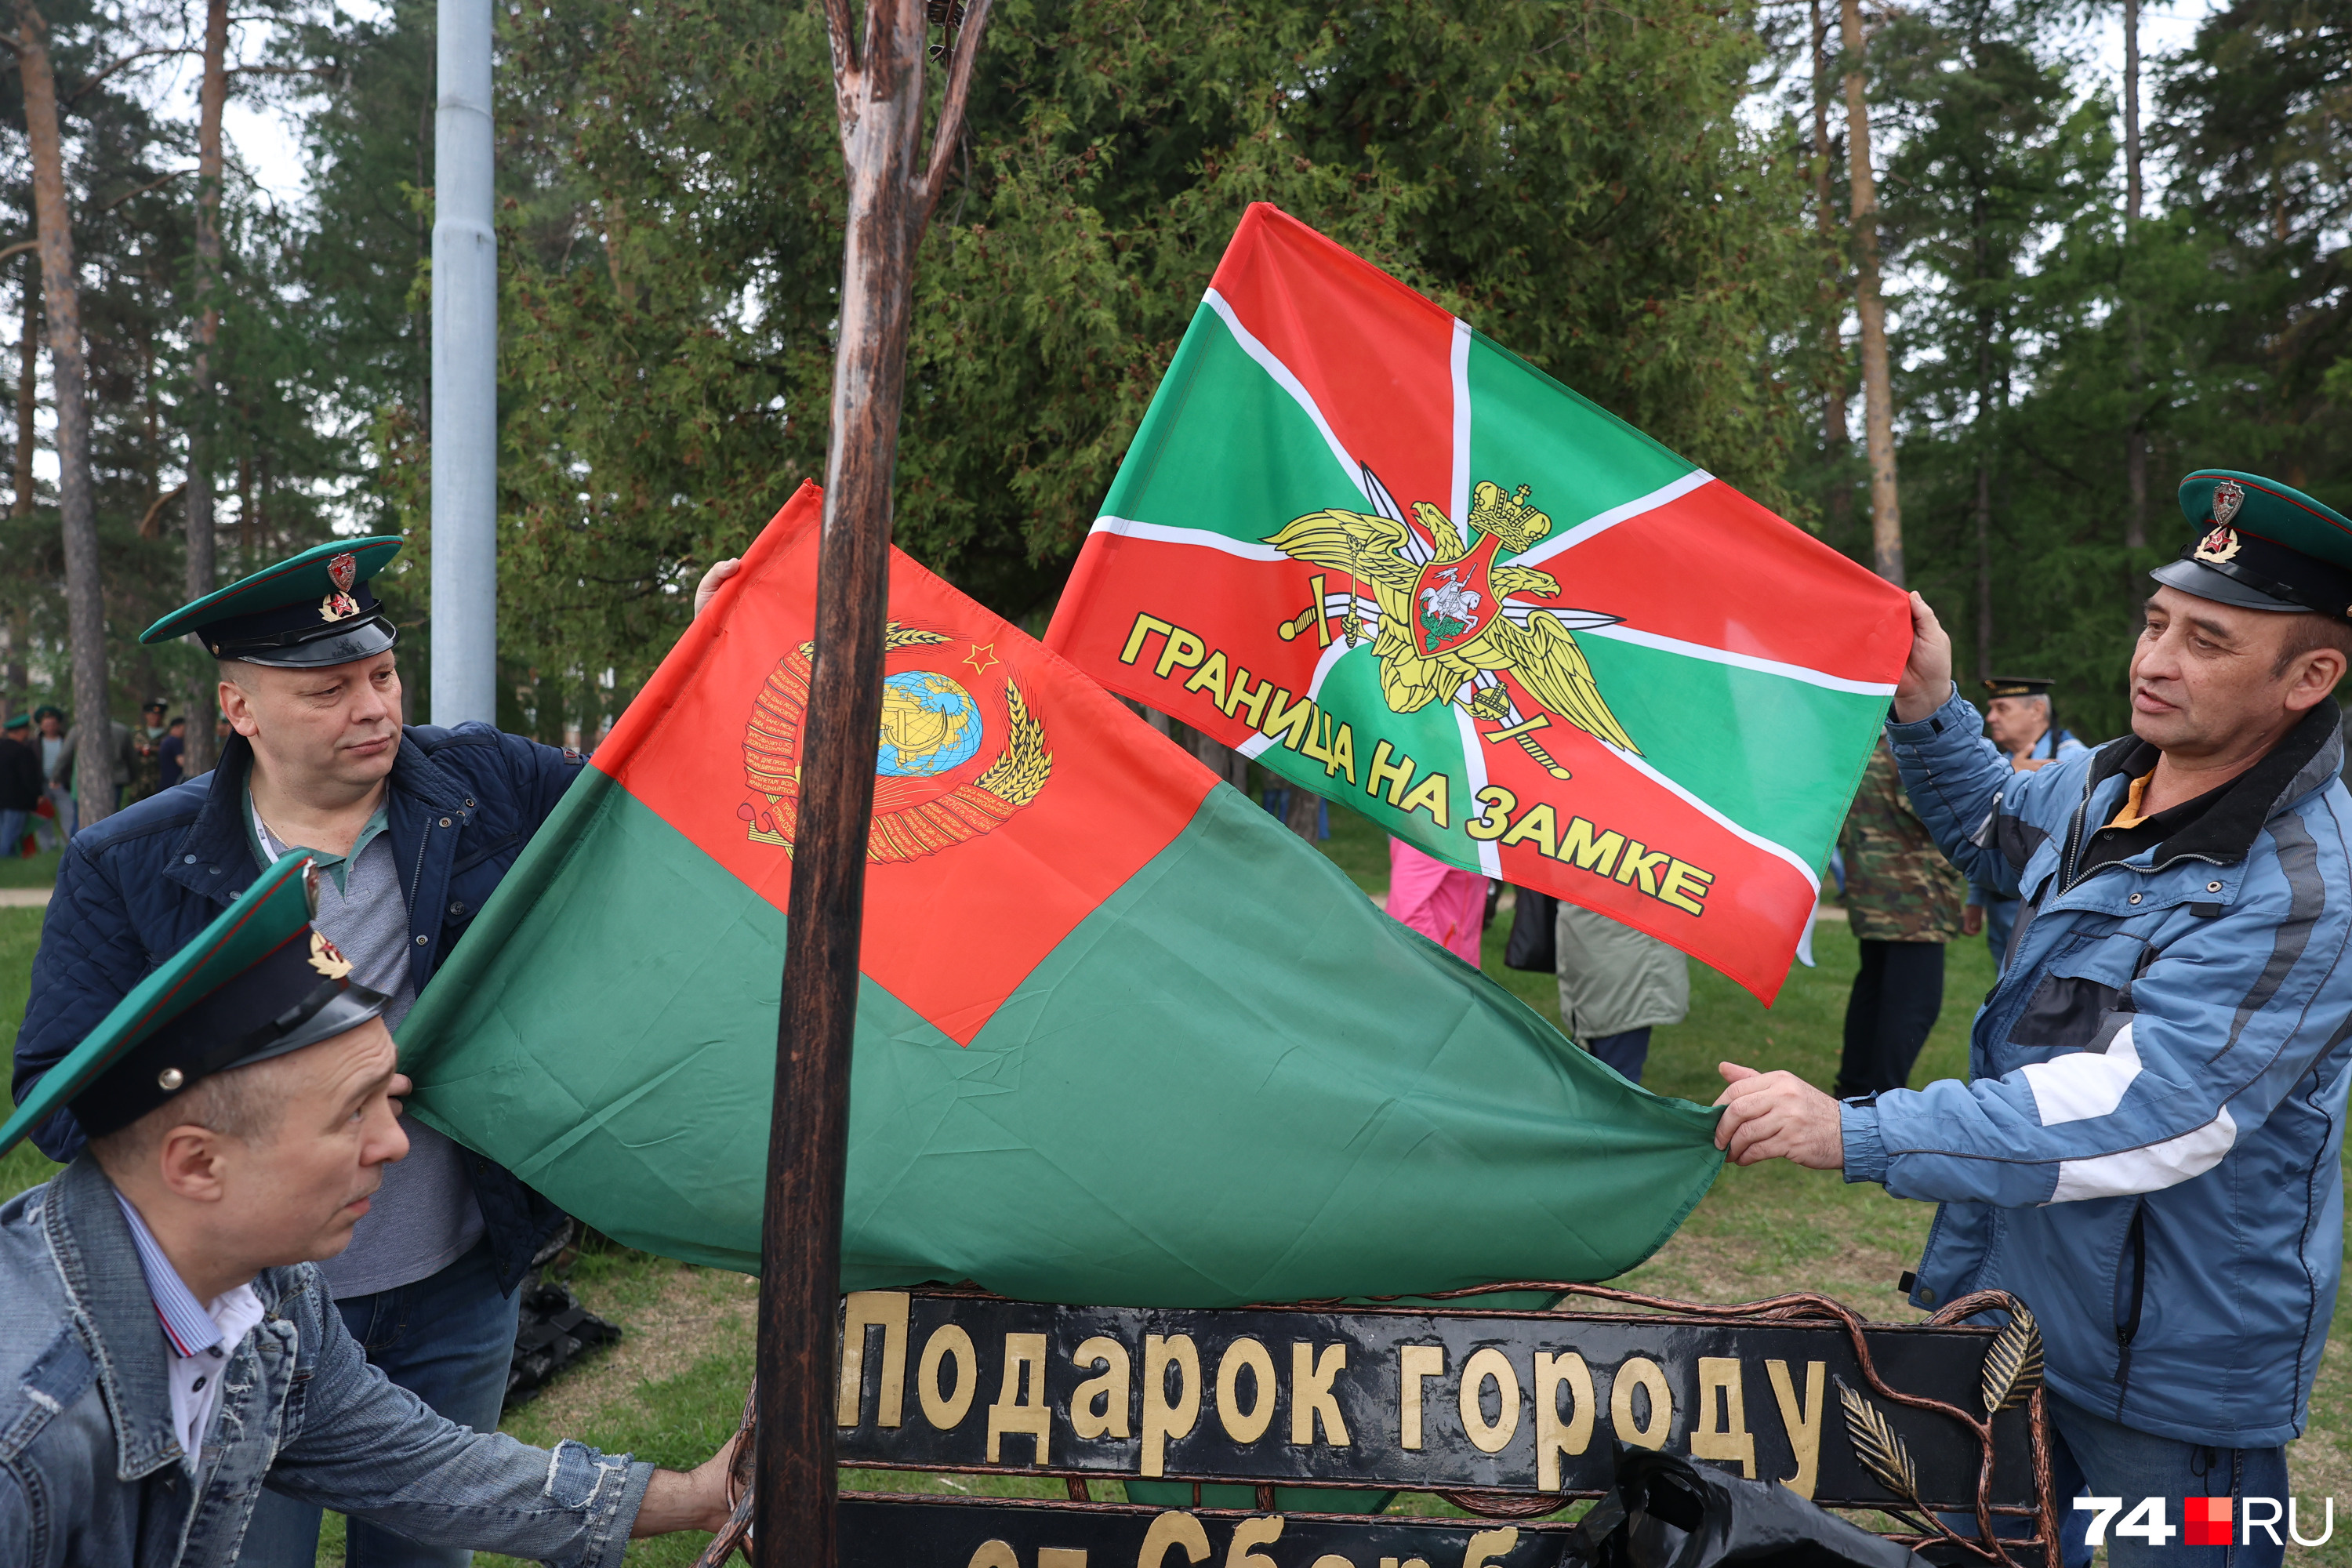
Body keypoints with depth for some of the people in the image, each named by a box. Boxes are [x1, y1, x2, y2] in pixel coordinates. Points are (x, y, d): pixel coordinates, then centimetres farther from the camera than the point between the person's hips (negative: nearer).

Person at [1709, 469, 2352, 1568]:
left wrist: (1852, 1135, -41)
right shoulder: (2108, 783, -1)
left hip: (2174, 1368, -8)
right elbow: (1997, 831, 22)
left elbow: (2143, 1111, -35)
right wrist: (1928, 711, 2)